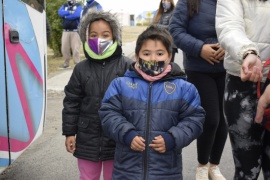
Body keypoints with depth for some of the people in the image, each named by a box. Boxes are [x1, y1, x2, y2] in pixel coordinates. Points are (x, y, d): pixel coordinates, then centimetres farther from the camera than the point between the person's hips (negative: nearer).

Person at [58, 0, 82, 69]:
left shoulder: (78, 6, 4)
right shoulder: (64, 6, 16)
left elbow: (77, 14, -15)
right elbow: (60, 13, -3)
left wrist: (66, 15, -4)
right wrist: (70, 12, -12)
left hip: (75, 31, -4)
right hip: (65, 31, 4)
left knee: (75, 48, -7)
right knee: (64, 48, 3)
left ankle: (77, 64, -3)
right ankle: (66, 63, 14)